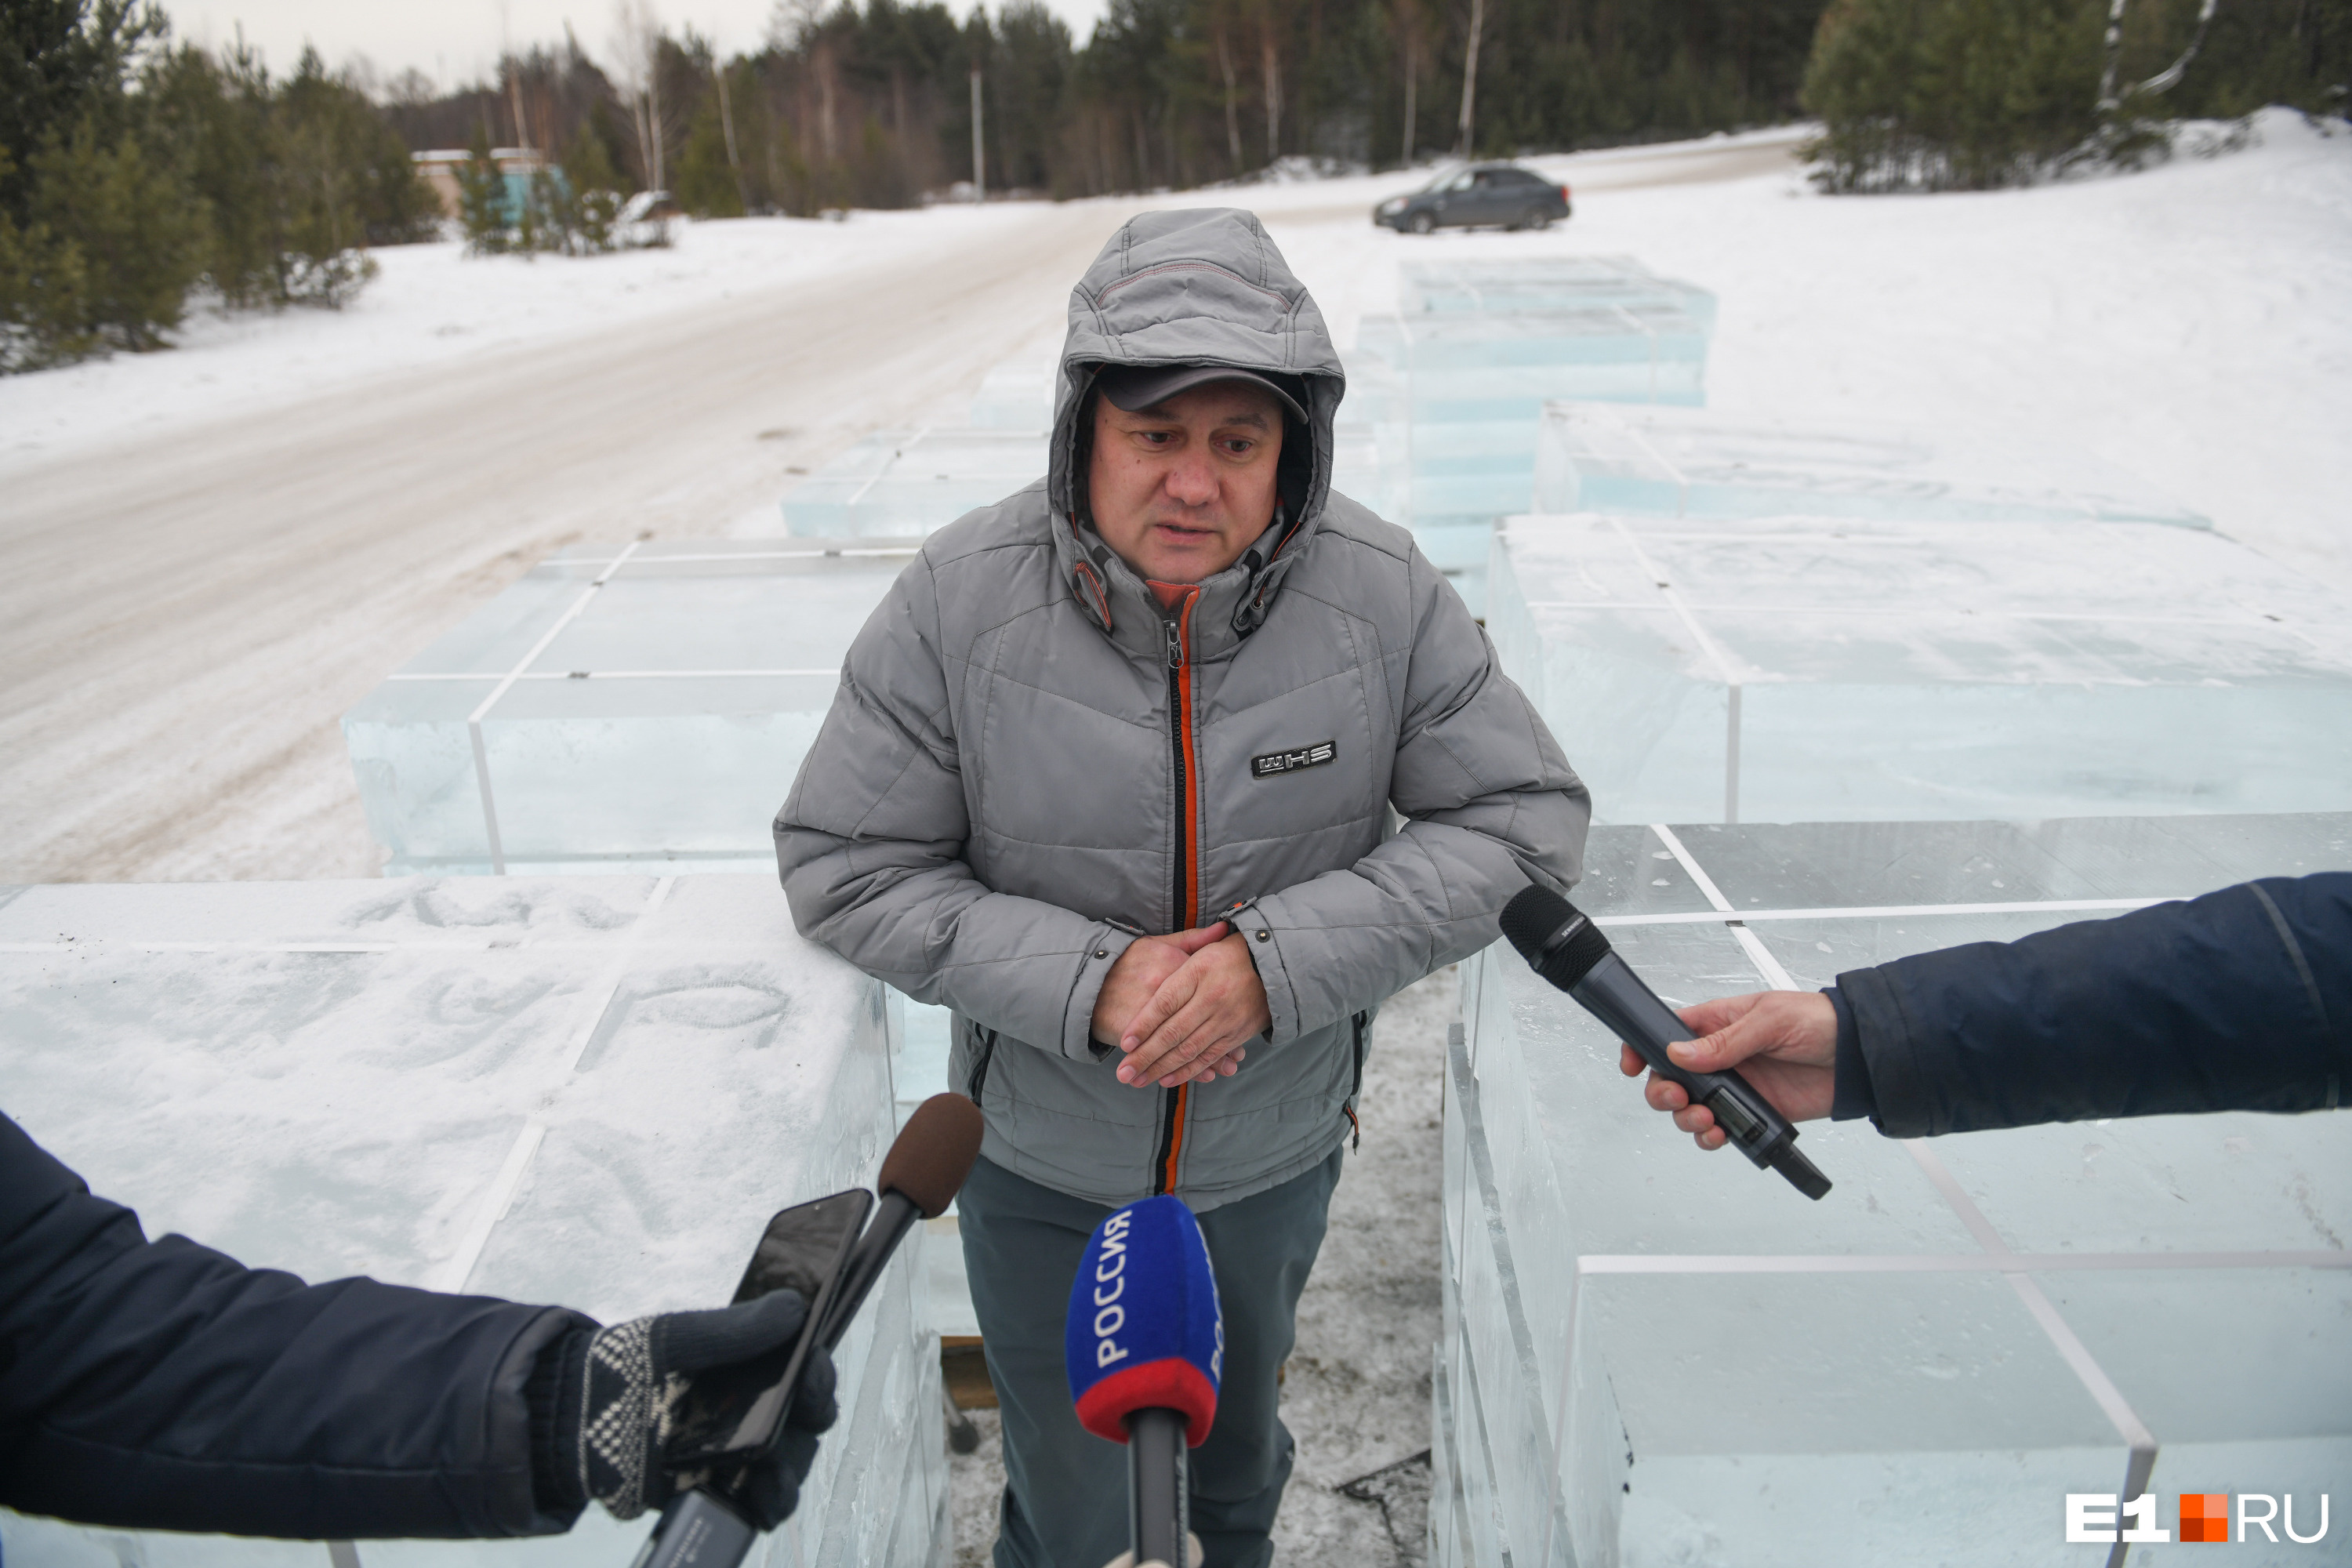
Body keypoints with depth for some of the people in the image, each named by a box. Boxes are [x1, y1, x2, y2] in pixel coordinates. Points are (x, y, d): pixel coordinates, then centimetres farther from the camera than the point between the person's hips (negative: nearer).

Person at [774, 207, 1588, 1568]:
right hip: (1039, 1162, -1)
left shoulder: (1382, 596, -20)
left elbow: (1526, 819, -14)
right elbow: (844, 864, -15)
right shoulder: (963, 599, -21)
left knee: (1242, 1406, 32)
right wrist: (1084, 979, -28)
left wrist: (1282, 960, -26)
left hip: (1280, 1150, 2)